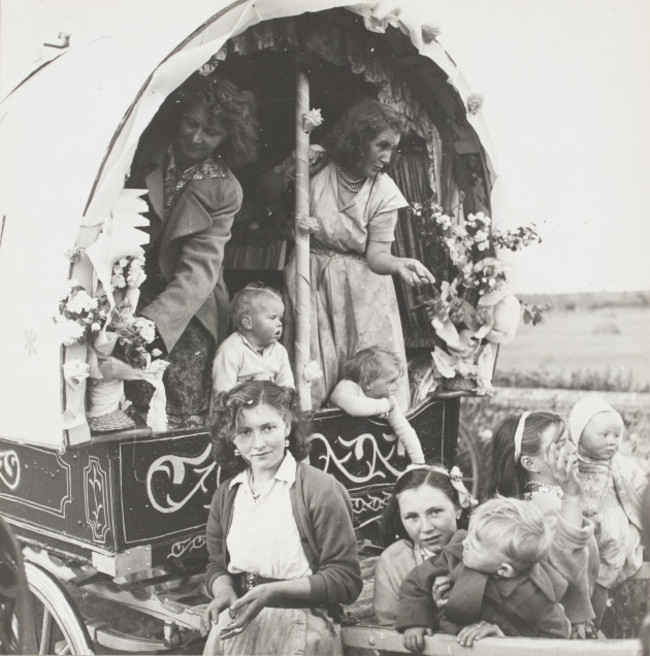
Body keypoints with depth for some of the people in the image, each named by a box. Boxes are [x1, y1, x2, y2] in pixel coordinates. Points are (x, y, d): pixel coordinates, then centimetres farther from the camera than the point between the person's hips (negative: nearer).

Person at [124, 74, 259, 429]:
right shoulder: (146, 150, 0)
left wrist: (151, 322, -29)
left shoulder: (223, 190, -4)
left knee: (184, 422, -6)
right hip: (129, 294, 1)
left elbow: (199, 270, -13)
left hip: (187, 311, -1)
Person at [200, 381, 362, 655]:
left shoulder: (321, 489, -7)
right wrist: (223, 591, -3)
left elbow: (345, 581, -8)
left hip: (303, 620, -4)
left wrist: (272, 592, -17)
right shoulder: (225, 495, 10)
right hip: (242, 614, 4)